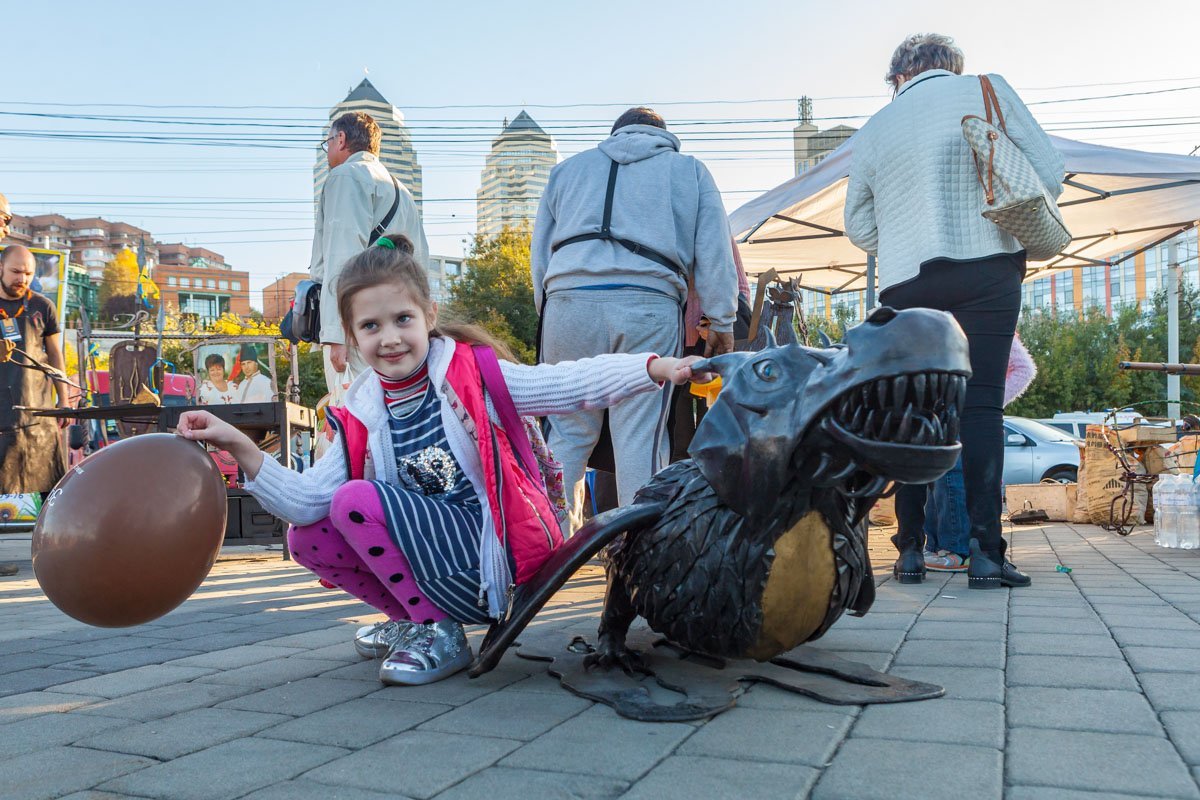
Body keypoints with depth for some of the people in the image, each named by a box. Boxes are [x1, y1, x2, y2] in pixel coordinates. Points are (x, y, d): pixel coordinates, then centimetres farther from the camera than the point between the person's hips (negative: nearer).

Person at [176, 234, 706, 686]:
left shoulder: (471, 376, -9)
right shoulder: (363, 415, 4)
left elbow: (573, 385, -16)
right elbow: (304, 500, -4)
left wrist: (656, 367, -30)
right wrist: (240, 447, -16)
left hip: (494, 554, -6)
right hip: (446, 553, 7)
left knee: (357, 501, -21)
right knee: (307, 538, 0)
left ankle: (440, 635, -5)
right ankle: (416, 619, 15)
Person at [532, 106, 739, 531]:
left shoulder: (568, 168, 27)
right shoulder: (690, 170, 22)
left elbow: (539, 252, 24)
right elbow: (714, 254, 12)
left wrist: (547, 311, 28)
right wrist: (722, 324, 12)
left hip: (568, 300, 2)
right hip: (649, 304, -1)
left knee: (568, 431, 8)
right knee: (641, 437, 0)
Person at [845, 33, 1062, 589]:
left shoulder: (874, 129, 15)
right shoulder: (988, 90, 8)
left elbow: (857, 223, 16)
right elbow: (1049, 173, 5)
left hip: (906, 282, 2)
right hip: (988, 267, -2)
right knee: (982, 405, -3)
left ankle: (910, 548, 5)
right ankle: (984, 551, -8)